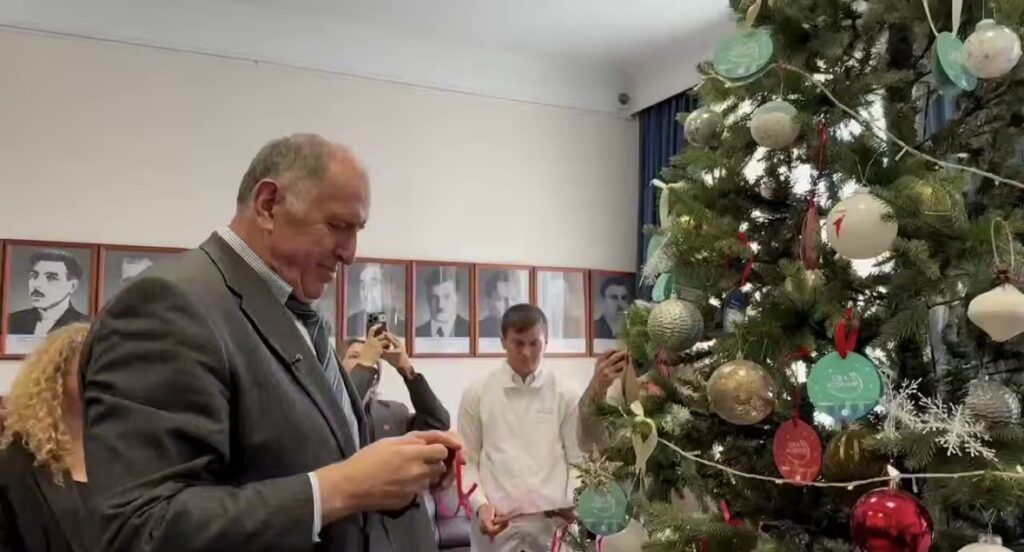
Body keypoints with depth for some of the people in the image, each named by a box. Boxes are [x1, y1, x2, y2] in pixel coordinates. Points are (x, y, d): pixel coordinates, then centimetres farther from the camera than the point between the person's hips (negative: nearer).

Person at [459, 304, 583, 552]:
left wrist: (573, 503, -9)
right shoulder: (476, 394, 3)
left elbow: (578, 461, 7)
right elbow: (467, 460, 6)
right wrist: (480, 504, -8)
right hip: (497, 522, 0)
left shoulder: (565, 396, 4)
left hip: (553, 520, 1)